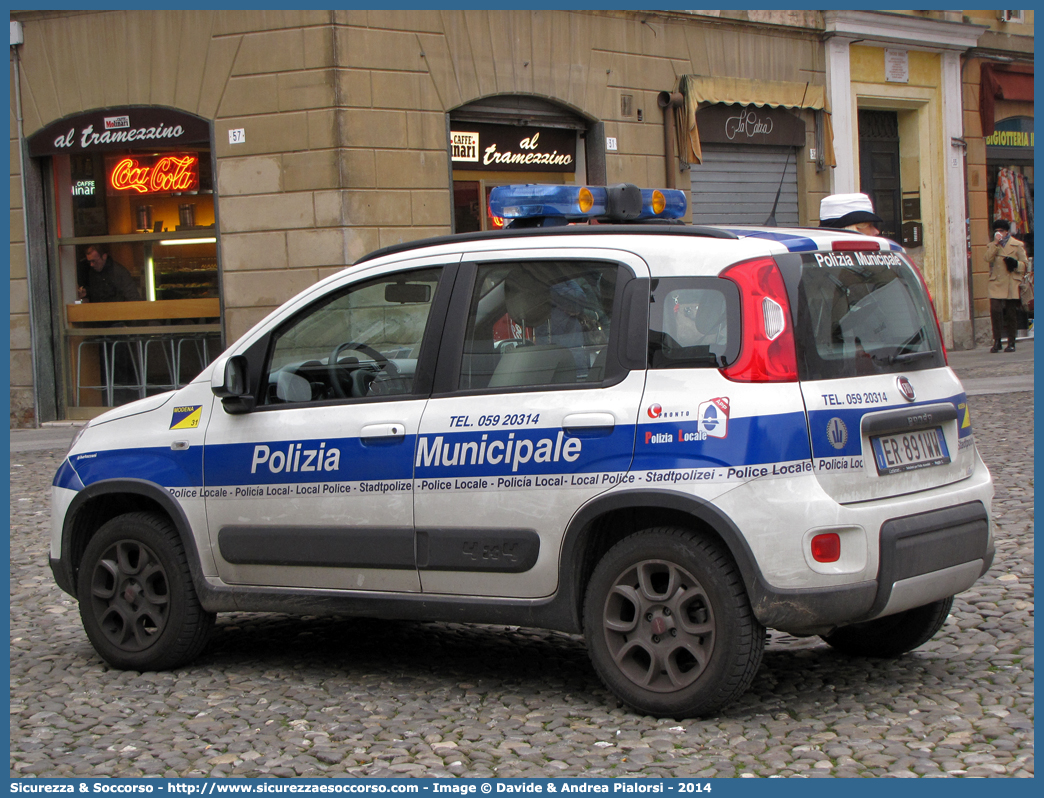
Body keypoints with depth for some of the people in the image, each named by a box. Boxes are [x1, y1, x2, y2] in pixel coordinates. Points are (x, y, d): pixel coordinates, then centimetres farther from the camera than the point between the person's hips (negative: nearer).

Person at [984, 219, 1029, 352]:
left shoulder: (1017, 245, 10)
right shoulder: (991, 246, 15)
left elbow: (1025, 264, 7)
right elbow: (988, 258, -5)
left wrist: (1015, 264, -13)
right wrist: (996, 243, -8)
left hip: (1012, 285, -1)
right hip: (996, 285, 1)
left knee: (1011, 313, 1)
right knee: (995, 311, -13)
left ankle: (1011, 342, 10)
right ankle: (997, 341, -6)